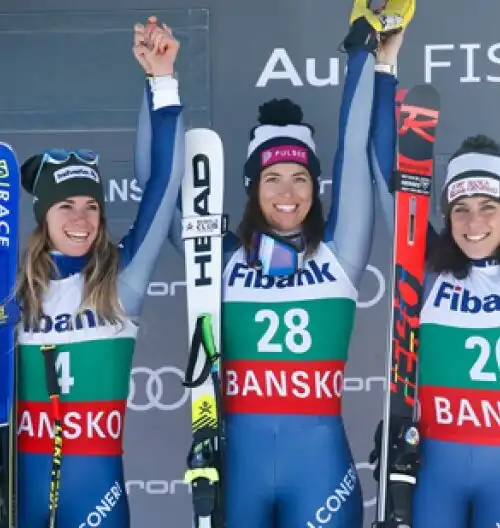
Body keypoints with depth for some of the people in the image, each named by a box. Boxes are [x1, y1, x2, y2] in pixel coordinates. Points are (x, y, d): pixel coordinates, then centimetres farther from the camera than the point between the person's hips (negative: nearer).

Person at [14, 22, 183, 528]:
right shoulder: (16, 287, 3)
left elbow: (163, 183, -7)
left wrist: (162, 82, -12)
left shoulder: (121, 280, 0)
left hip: (96, 484, -1)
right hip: (24, 483, 1)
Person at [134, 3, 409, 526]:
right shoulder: (227, 259, 6)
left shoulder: (338, 254, 5)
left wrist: (375, 62, -2)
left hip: (321, 462, 0)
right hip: (241, 462, 1)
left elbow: (356, 153, 2)